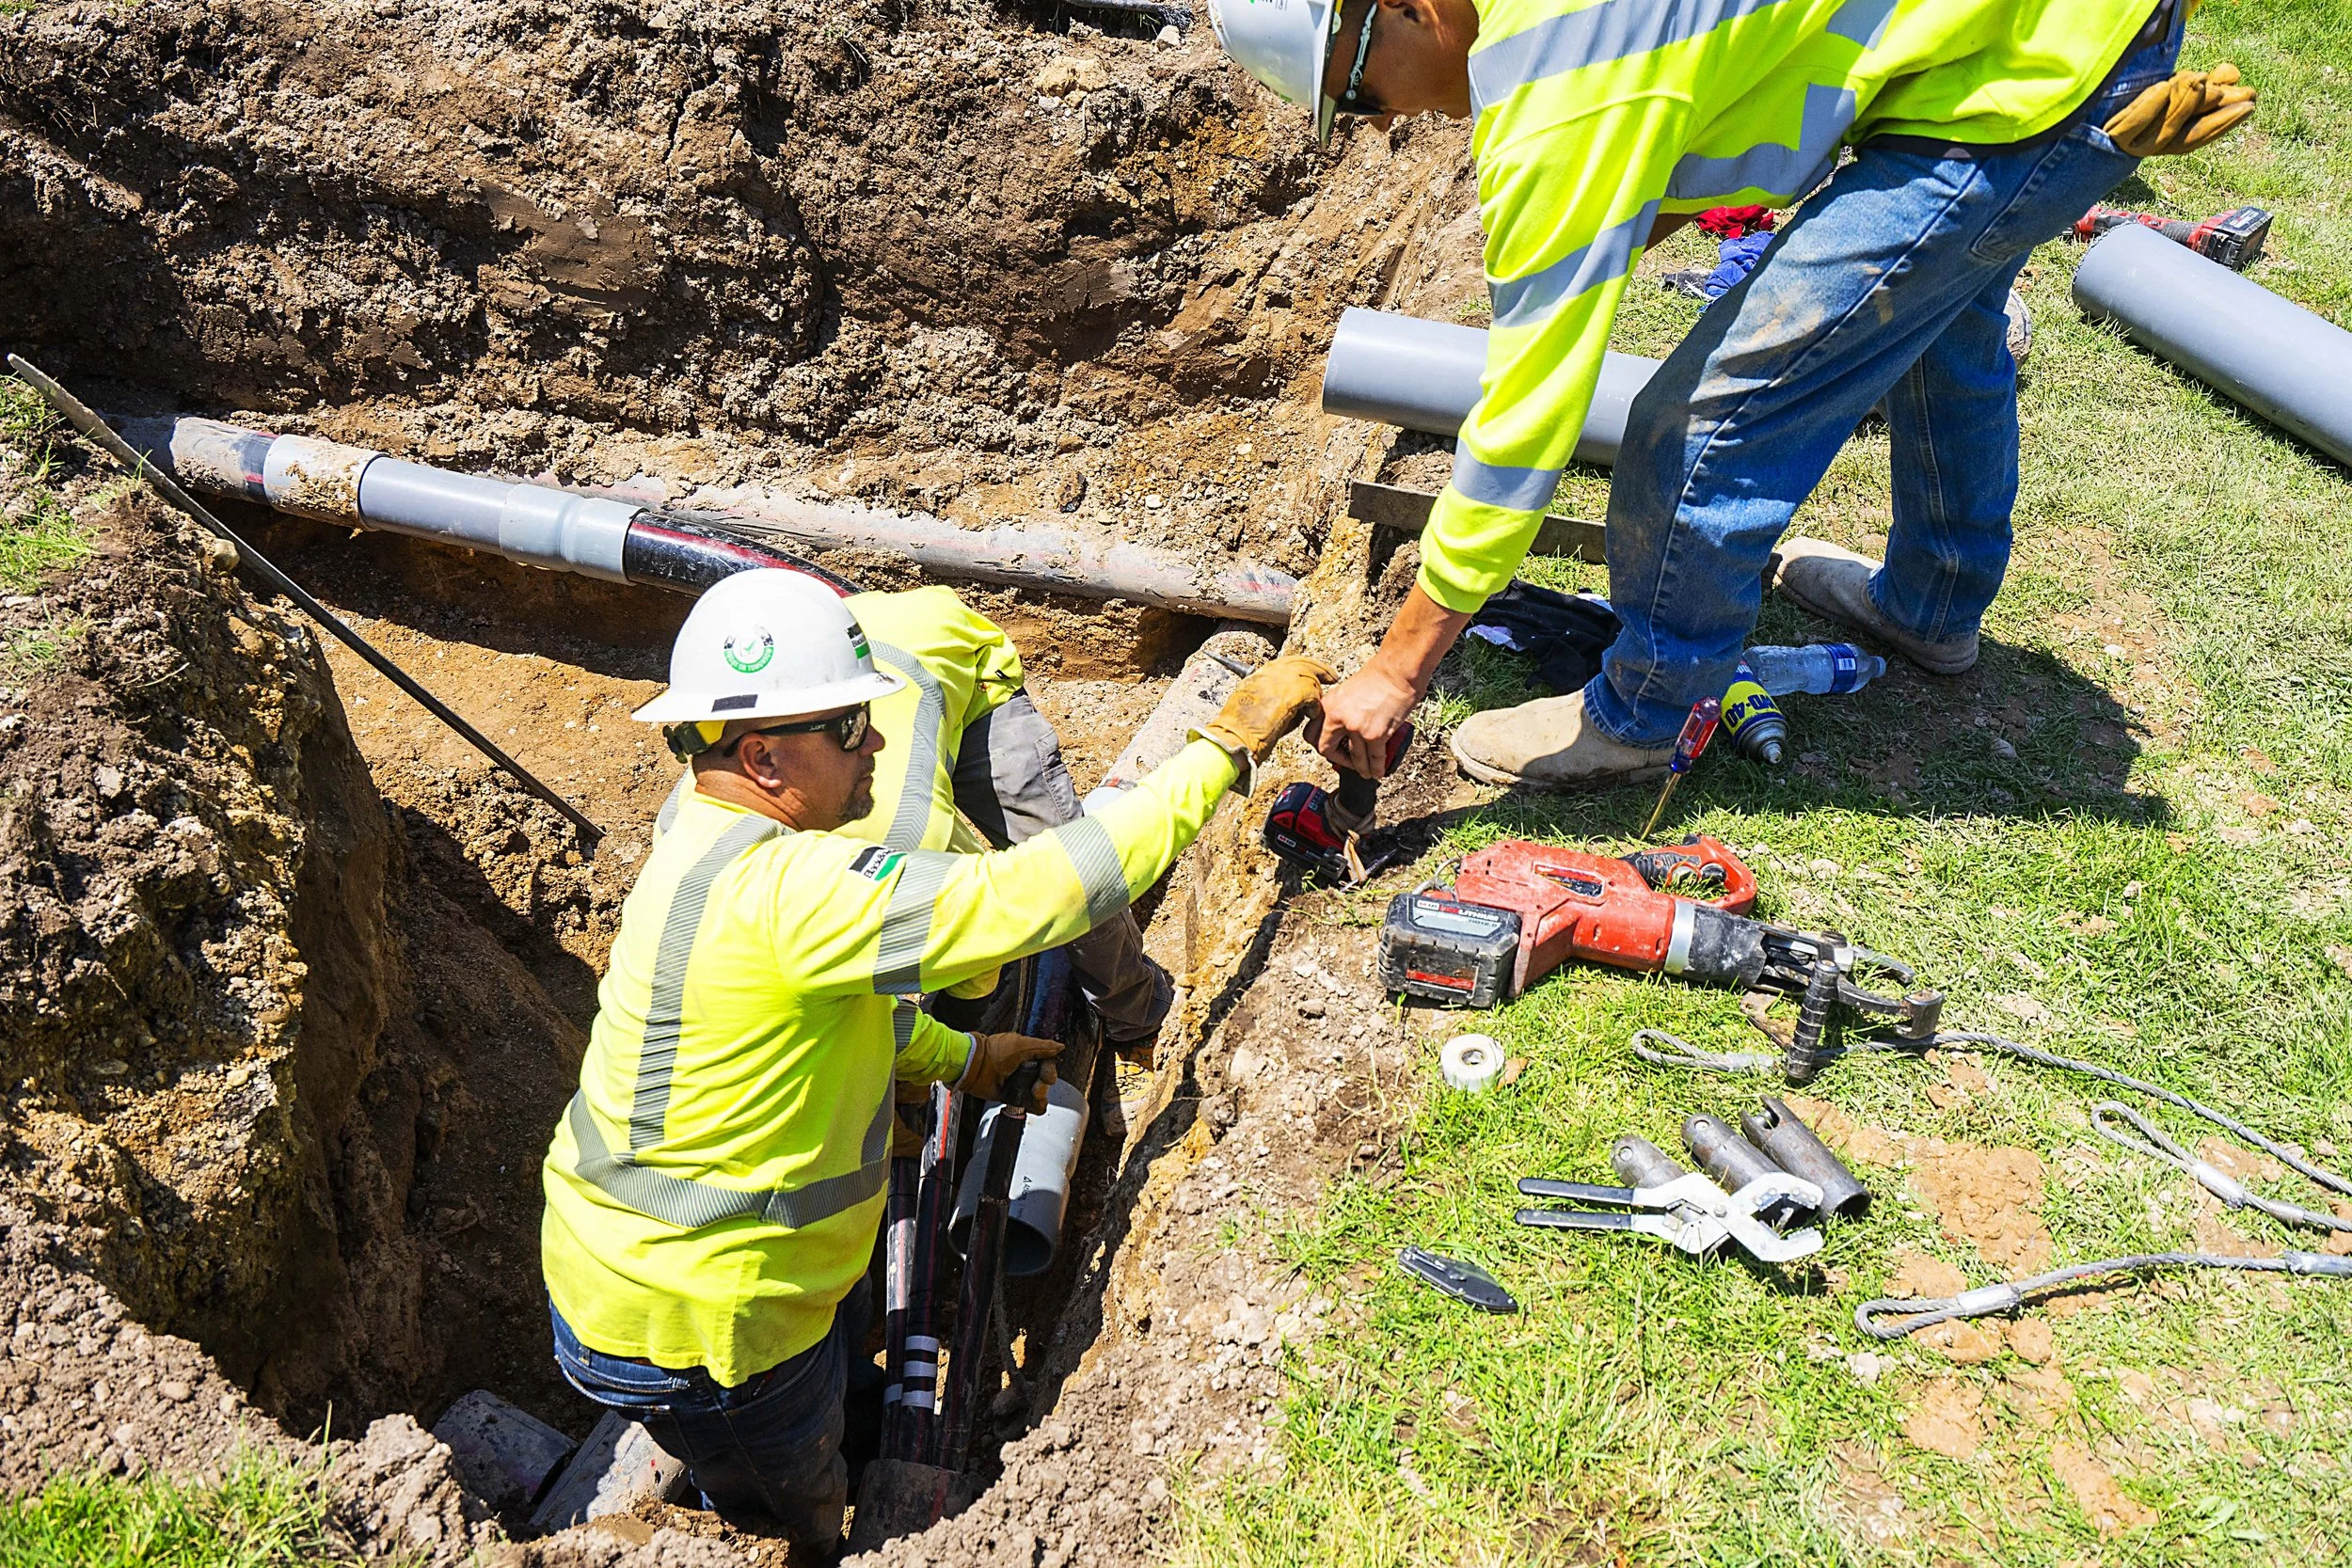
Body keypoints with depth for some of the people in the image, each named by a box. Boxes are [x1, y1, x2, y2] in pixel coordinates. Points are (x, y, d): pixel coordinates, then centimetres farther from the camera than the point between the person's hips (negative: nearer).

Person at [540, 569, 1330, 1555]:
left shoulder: (712, 847, 0)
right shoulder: (788, 890, -34)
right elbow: (1034, 891, -37)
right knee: (802, 1528, 19)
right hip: (688, 1330, -9)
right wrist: (1229, 742, -31)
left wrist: (966, 1059, 17)